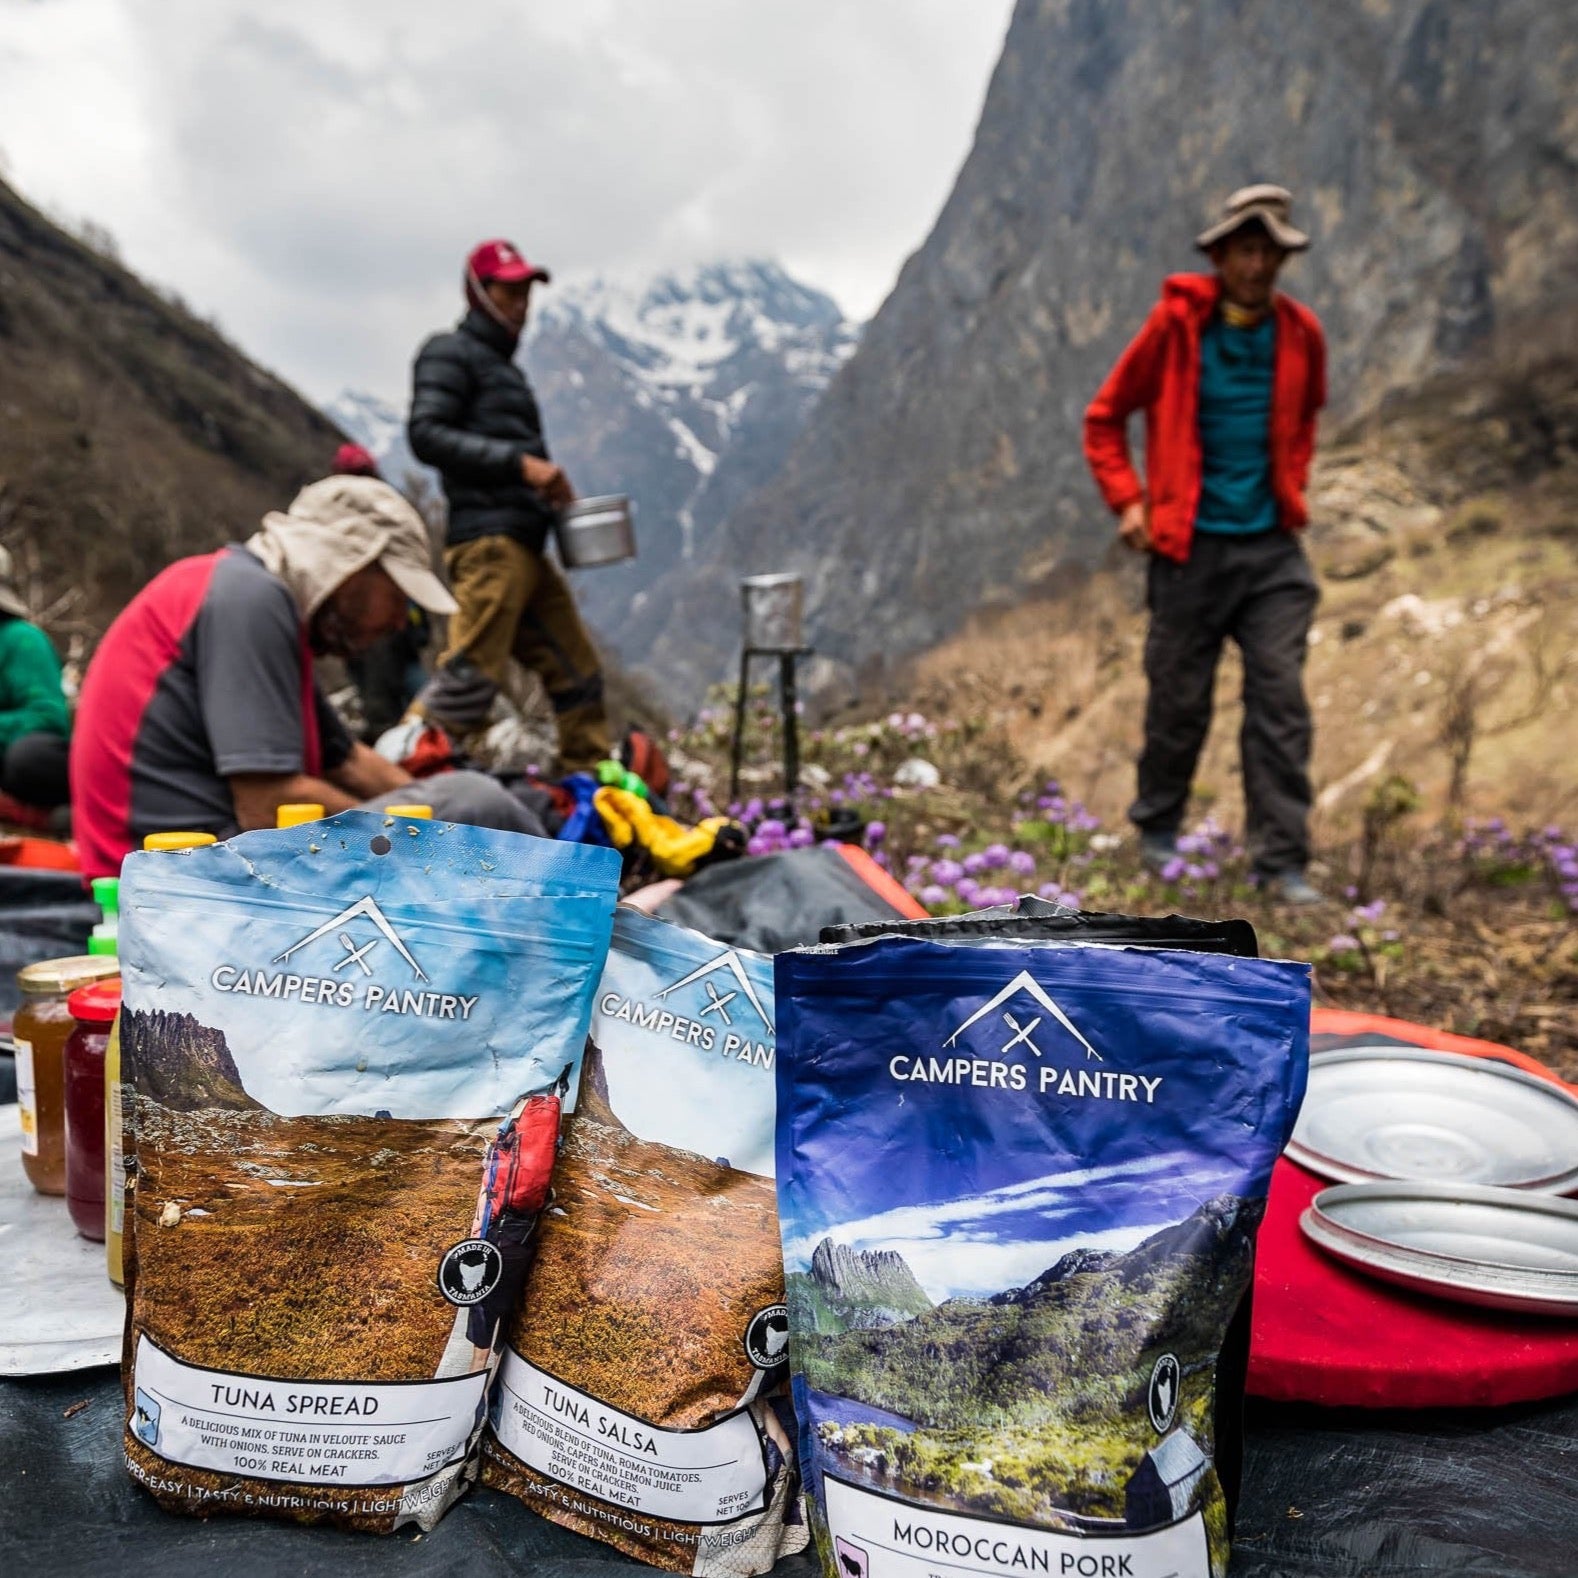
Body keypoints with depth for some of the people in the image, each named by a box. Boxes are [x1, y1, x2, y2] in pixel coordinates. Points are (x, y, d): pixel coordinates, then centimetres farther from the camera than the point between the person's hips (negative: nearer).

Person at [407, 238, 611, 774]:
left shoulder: (503, 367, 29)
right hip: (489, 542, -9)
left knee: (576, 670, 10)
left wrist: (552, 494, 10)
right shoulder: (451, 353, 2)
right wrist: (519, 462, -18)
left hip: (524, 547, 9)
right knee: (471, 674, -15)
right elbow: (426, 434, -13)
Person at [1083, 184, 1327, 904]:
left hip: (1272, 549, 3)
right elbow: (1103, 418, 3)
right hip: (1189, 547, -3)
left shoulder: (1300, 332, 6)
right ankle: (1157, 830, 27)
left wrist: (1291, 488, 14)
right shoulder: (1175, 324, -4)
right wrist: (1128, 501, -6)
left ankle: (1283, 863, 2)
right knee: (1179, 702, 5)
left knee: (1281, 701, -4)